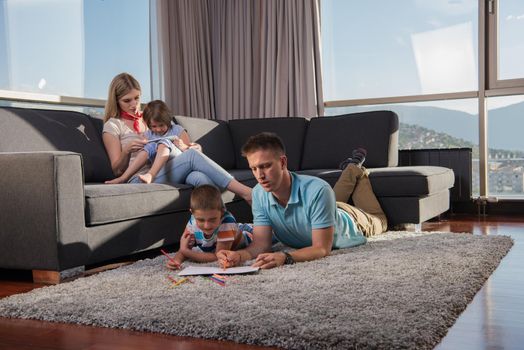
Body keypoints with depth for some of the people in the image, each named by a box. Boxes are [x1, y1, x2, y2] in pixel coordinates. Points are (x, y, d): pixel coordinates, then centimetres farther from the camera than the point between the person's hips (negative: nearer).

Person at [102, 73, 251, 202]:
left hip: (164, 171, 5)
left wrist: (191, 147, 2)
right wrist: (127, 150, -17)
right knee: (192, 156, -29)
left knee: (199, 177, -33)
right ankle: (246, 193, -34)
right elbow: (117, 170, 4)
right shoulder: (112, 126, 11)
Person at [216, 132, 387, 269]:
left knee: (377, 221, 33)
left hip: (347, 221, -3)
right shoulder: (259, 194, -35)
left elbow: (323, 249, -49)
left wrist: (285, 257, -67)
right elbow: (261, 243, -33)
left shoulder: (317, 191, -51)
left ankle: (359, 174, 50)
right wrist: (240, 255, -57)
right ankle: (353, 171, 59)